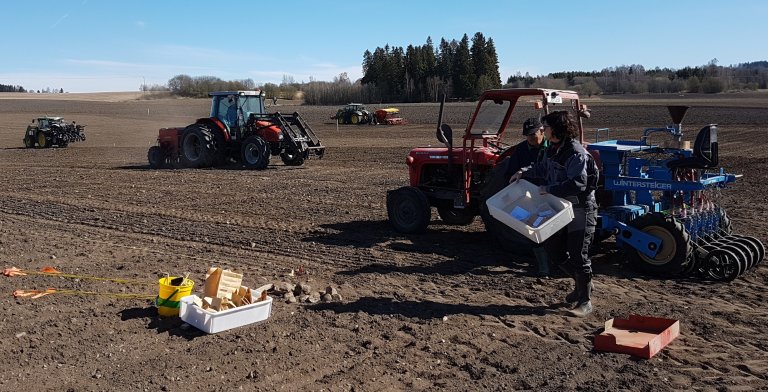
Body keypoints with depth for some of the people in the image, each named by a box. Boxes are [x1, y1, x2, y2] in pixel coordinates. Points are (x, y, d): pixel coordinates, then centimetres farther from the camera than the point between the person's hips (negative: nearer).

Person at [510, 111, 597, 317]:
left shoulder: (576, 153, -23)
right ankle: (582, 284, 33)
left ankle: (585, 301, 12)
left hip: (580, 211, -9)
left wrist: (548, 189, -29)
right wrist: (524, 172, 10)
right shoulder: (552, 149, 6)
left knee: (578, 256, -3)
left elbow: (578, 184, -31)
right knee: (554, 252, 13)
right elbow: (543, 168, 25)